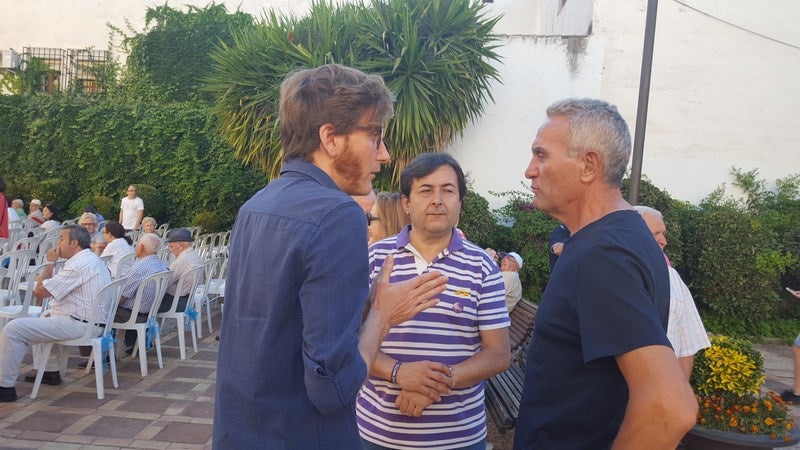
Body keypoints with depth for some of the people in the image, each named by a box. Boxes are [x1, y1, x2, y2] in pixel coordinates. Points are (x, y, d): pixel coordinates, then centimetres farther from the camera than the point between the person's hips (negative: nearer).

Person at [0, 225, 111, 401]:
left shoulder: (79, 265, -20)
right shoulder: (92, 259, 14)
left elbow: (40, 292, -16)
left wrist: (50, 263, -5)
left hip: (79, 325, -11)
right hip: (92, 321, 11)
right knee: (45, 317, 37)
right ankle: (51, 373, 36)